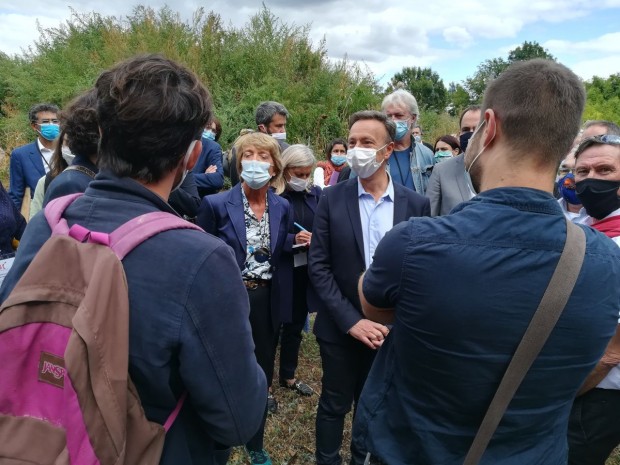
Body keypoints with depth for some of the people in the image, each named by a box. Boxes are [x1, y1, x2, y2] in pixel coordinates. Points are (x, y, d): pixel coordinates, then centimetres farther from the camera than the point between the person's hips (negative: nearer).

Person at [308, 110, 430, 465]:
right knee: (334, 405, 16)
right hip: (341, 327, -1)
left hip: (391, 329, 1)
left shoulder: (416, 204, -3)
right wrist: (352, 320, -15)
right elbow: (319, 266, -9)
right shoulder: (332, 199, -6)